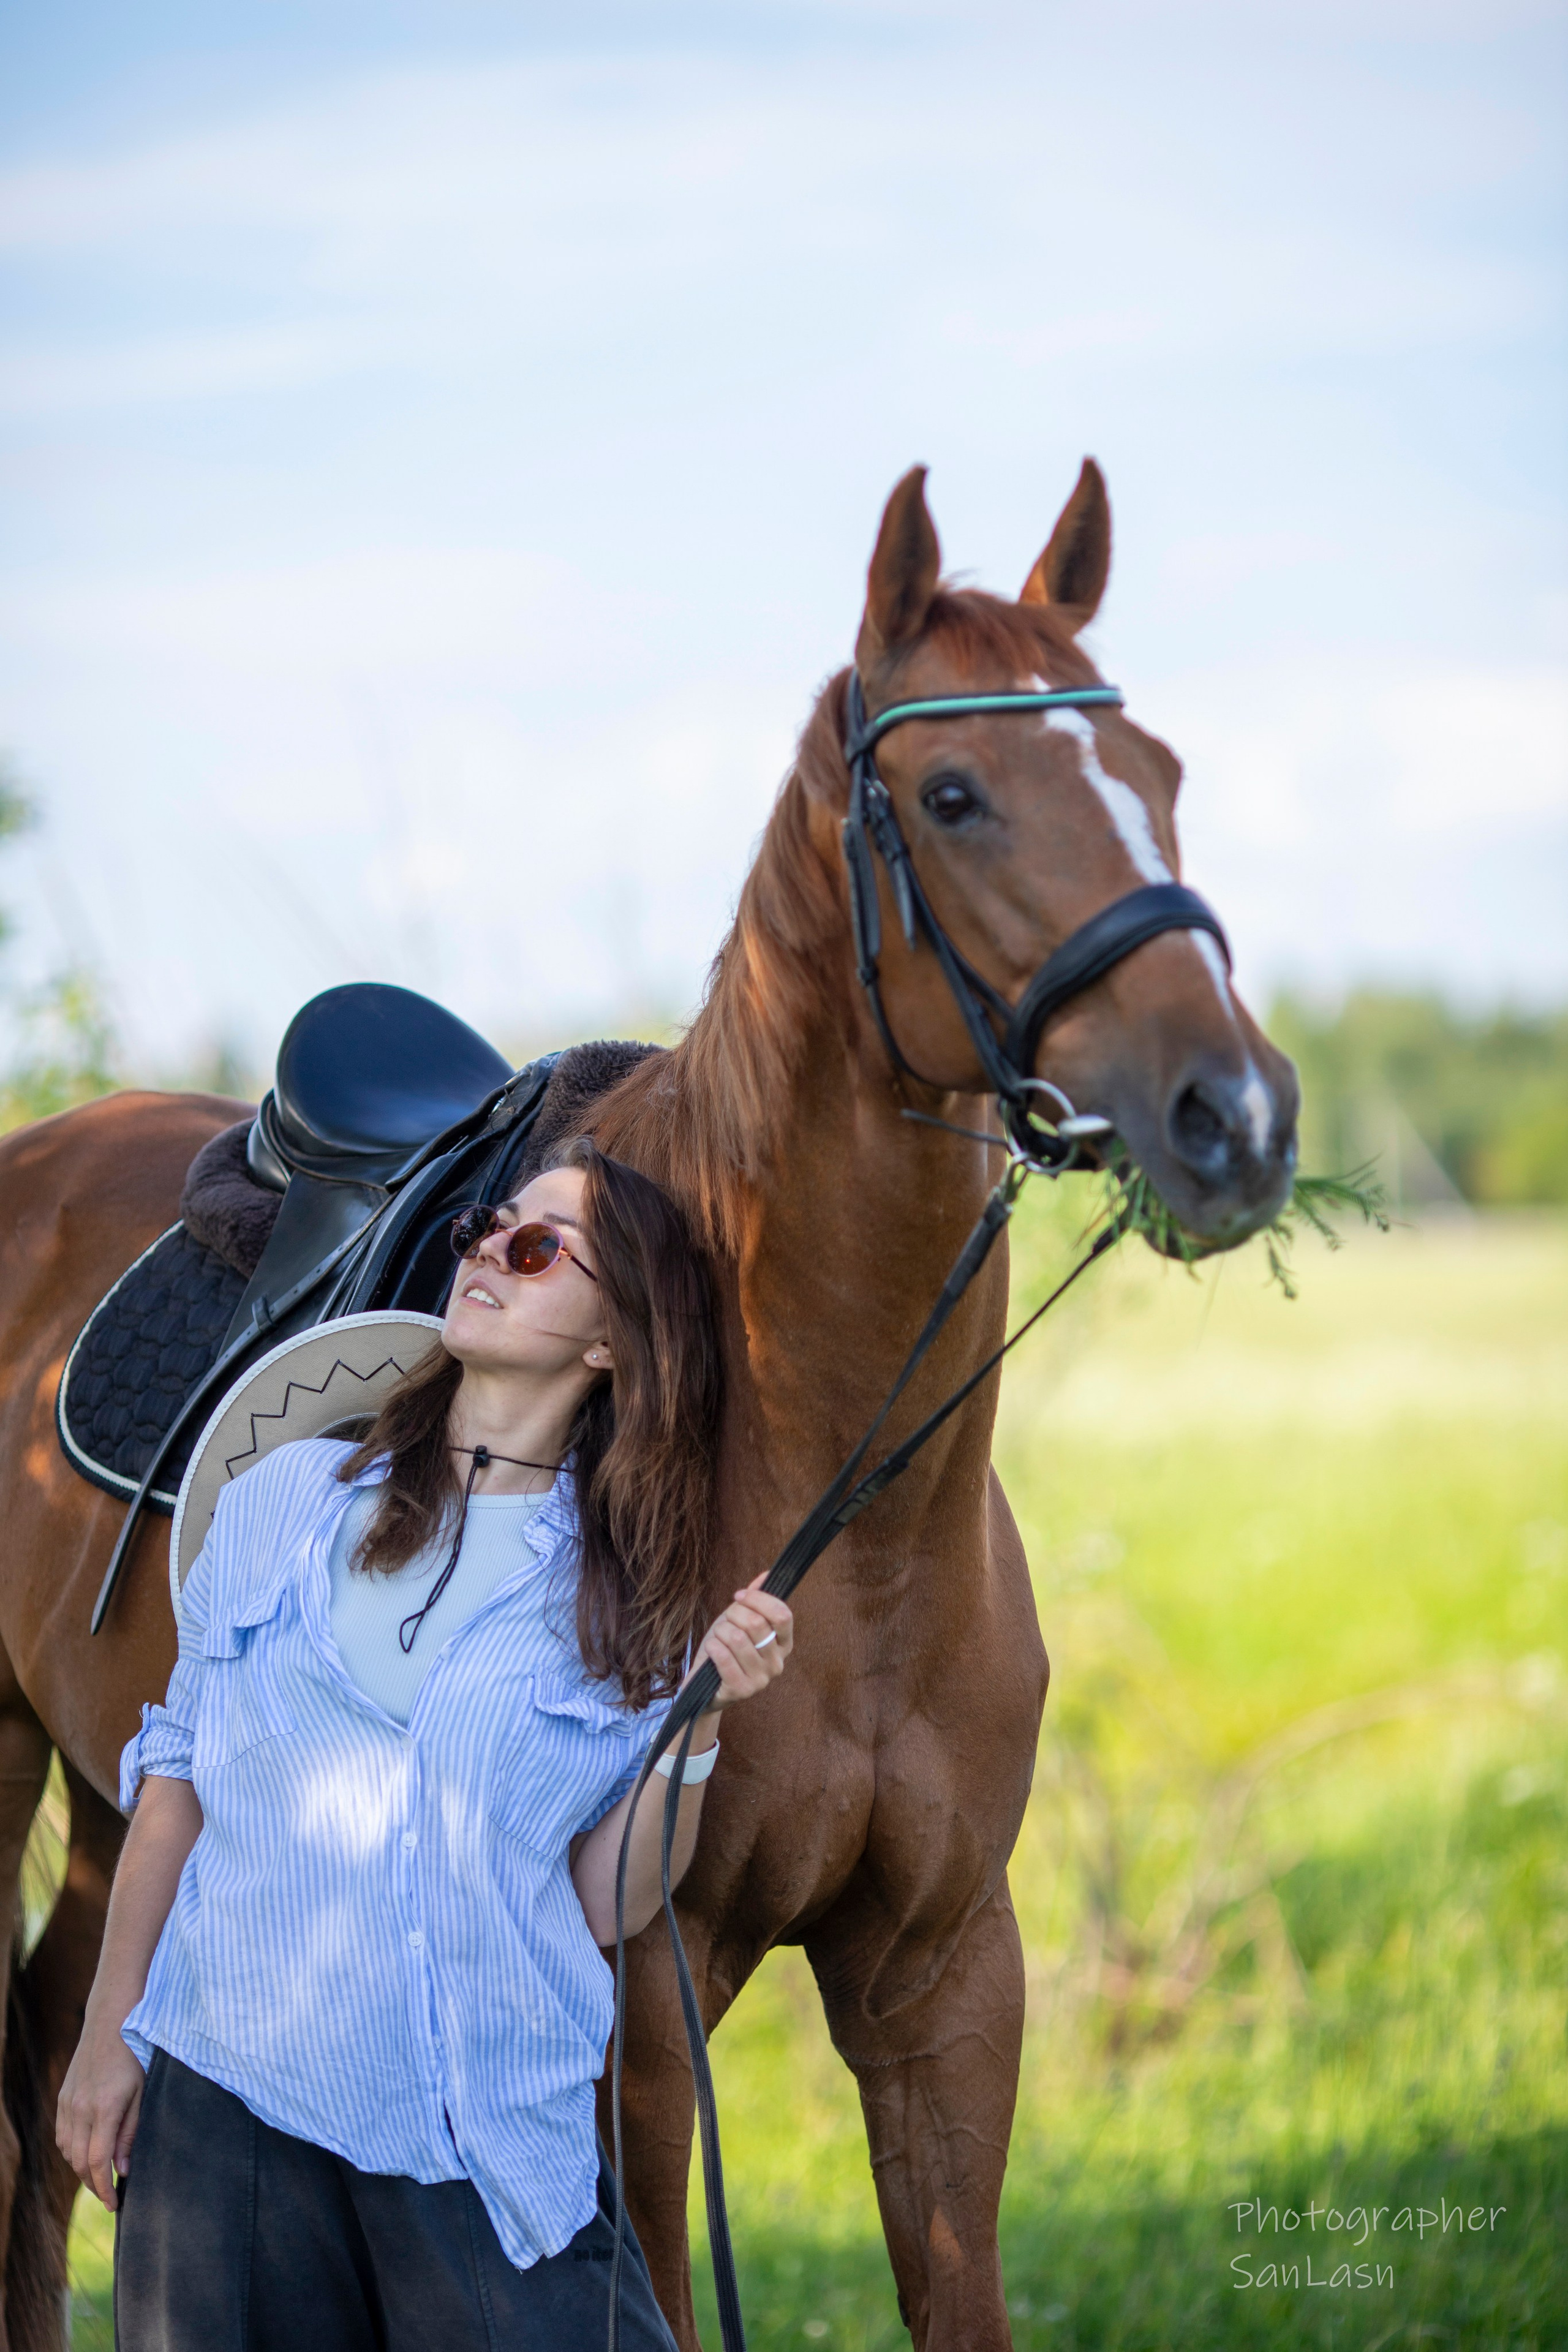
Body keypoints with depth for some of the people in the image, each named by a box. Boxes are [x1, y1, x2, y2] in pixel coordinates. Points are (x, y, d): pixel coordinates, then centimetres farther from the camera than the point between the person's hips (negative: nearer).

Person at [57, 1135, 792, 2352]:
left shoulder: (626, 1596, 3)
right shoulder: (285, 1499, 7)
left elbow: (603, 1910, -1)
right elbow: (178, 1772, 12)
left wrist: (699, 1719, -12)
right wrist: (109, 2032, 10)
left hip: (497, 2146, -1)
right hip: (228, 2106, 1)